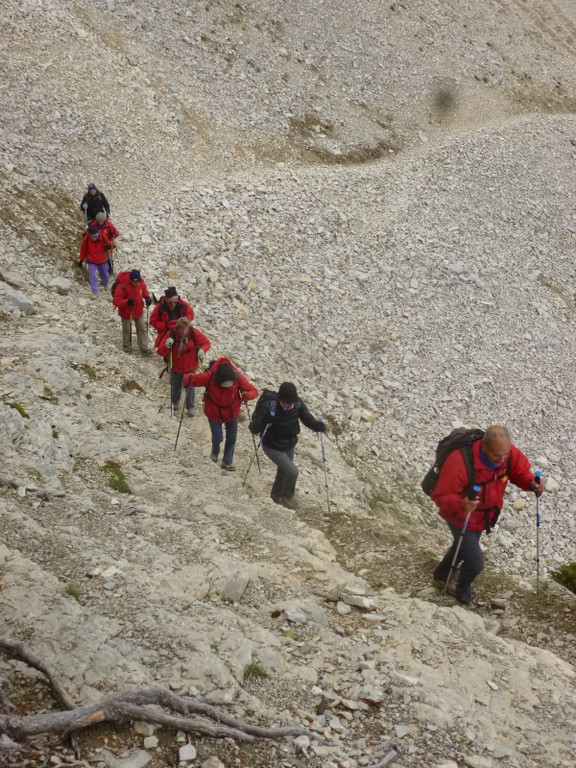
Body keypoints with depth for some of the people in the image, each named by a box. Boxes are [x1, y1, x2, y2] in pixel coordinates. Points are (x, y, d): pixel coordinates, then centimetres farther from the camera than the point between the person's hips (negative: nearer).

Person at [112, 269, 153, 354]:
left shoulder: (141, 282, -17)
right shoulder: (122, 286, -33)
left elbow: (144, 290, 7)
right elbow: (116, 301, -29)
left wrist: (147, 297, -15)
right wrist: (127, 302, -45)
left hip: (139, 311, 4)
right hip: (127, 312, -4)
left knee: (142, 329, 11)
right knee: (127, 330, 16)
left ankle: (144, 348, 22)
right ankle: (127, 347, 38)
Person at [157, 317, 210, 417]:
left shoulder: (194, 333, -18)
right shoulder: (171, 335, -22)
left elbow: (206, 343, -7)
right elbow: (160, 352, -21)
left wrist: (202, 350, -29)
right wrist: (166, 346, -43)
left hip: (190, 367, 0)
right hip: (176, 367, 0)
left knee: (190, 387, 8)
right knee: (176, 386, 20)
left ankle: (190, 407, 26)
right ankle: (175, 402, 49)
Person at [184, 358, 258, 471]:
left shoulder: (238, 377, -27)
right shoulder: (210, 376, -30)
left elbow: (254, 391, -24)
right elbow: (194, 379, -23)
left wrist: (247, 395, -47)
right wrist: (186, 380, -47)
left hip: (232, 413, 2)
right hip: (214, 414, -2)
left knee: (231, 438, 13)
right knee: (217, 438, 3)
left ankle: (227, 462, 36)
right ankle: (215, 451, 41)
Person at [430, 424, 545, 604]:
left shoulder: (509, 453, -23)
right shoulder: (460, 462, -41)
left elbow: (521, 472, -4)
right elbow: (440, 496, -33)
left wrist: (532, 483, -27)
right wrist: (460, 504, -53)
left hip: (484, 518, 7)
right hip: (461, 519, -7)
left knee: (463, 547, 30)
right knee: (475, 564, -7)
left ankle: (441, 577, 61)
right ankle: (463, 594, 29)